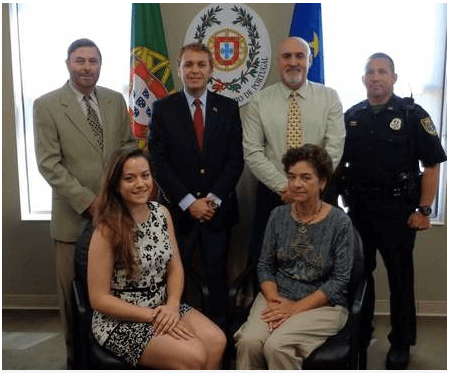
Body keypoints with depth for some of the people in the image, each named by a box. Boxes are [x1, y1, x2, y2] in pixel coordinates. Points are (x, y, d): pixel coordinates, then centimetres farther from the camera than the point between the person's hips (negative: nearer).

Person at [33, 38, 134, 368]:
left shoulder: (116, 100, 8)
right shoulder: (46, 105, -4)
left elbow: (129, 146, 14)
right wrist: (88, 201, -15)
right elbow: (49, 164, -9)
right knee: (74, 291, 8)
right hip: (74, 215, -3)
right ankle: (78, 355, 27)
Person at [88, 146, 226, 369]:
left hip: (163, 307, 6)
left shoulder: (162, 213, 1)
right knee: (194, 357, -22)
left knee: (216, 342, -17)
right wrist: (152, 316, -18)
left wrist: (172, 306, -13)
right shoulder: (108, 230, -16)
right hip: (120, 321, -5)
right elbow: (99, 298, -14)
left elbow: (175, 268, 6)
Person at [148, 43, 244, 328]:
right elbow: (159, 161, -4)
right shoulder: (163, 108, 1)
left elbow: (235, 159, 1)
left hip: (218, 209, 1)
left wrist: (214, 198, -9)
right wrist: (188, 202, -11)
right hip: (179, 209, -1)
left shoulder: (228, 107, 5)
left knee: (217, 274, 10)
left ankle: (219, 329, 25)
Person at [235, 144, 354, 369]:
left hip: (322, 305, -3)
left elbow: (340, 280, -10)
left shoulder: (340, 222, -8)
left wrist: (296, 308, -15)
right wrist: (274, 300, -12)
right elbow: (265, 265, 6)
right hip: (277, 297, 3)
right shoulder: (278, 215, 4)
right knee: (249, 341, -24)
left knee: (277, 345, -27)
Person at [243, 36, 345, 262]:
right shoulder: (260, 101, 1)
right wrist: (283, 187, -12)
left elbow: (334, 148, -6)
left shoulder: (329, 98, 2)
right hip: (272, 194, 0)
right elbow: (252, 153, -5)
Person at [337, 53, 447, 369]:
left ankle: (402, 343, 25)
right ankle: (360, 334, 33)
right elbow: (339, 162, 12)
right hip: (358, 209, 4)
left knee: (400, 277, 7)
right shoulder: (351, 116, 6)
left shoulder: (413, 115, -6)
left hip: (397, 211, -4)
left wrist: (423, 210, -12)